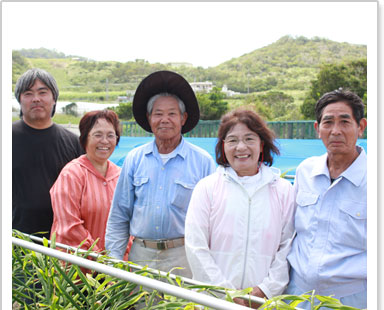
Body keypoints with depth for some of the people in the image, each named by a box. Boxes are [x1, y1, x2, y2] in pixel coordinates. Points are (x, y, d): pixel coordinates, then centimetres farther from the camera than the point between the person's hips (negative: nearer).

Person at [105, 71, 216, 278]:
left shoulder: (202, 161, -1)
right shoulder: (134, 159, 6)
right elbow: (118, 216, 10)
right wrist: (114, 261, 5)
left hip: (183, 257, -2)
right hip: (140, 255, 2)